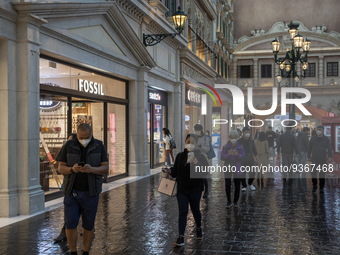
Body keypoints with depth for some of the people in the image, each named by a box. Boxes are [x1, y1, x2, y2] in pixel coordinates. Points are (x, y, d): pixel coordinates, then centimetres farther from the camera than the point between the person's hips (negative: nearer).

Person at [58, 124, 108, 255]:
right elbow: (61, 168, -3)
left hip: (90, 192, 0)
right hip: (72, 191, 0)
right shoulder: (68, 146, -4)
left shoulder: (99, 146, -5)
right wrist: (72, 169, -26)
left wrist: (91, 169, -29)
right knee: (70, 224, -2)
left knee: (88, 225, 6)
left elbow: (105, 169, -9)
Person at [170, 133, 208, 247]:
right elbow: (175, 172, 7)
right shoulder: (180, 156, 2)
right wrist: (170, 171, -14)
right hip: (181, 189, 1)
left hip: (195, 189, -1)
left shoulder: (200, 156, -7)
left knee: (195, 210, 15)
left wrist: (197, 164, -29)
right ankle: (181, 238, -4)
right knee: (182, 212, -4)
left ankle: (199, 228, 44)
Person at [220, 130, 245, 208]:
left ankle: (235, 202, 15)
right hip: (228, 167, 0)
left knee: (237, 186, 1)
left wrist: (237, 155, -21)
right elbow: (222, 157, -4)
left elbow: (243, 157, -2)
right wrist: (228, 154, -21)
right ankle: (229, 201, 10)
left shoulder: (240, 146, 3)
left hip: (237, 168, 1)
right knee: (227, 185, -3)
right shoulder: (225, 146, 1)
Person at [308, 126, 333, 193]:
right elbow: (310, 148, 8)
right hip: (314, 159, 0)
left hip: (323, 159, 0)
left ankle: (321, 187, 15)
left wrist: (330, 157, -22)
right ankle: (314, 186, 11)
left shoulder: (326, 139, -2)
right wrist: (309, 157, 10)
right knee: (313, 173, -4)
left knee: (322, 174, 5)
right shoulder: (313, 138, 1)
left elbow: (329, 148, -8)